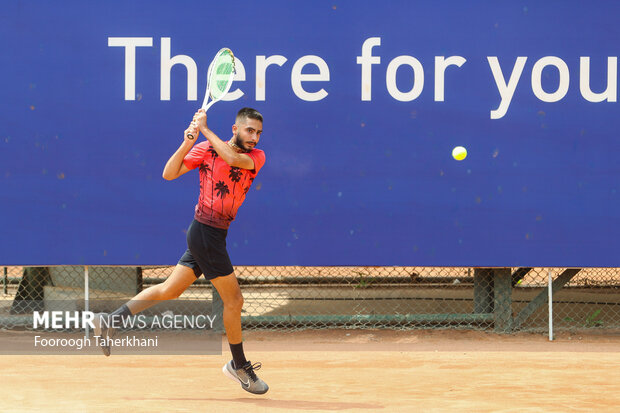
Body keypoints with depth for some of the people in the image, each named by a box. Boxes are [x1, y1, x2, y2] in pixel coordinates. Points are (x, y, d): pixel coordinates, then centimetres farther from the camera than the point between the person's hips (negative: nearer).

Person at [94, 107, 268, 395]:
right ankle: (239, 366, 15)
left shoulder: (257, 157, 3)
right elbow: (169, 174, -7)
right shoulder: (206, 149, -6)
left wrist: (205, 129, -15)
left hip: (215, 236, 5)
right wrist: (188, 142, -19)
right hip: (205, 230, -5)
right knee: (233, 300, 0)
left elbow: (234, 159, -18)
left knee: (169, 290, 10)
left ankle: (112, 320, 17)